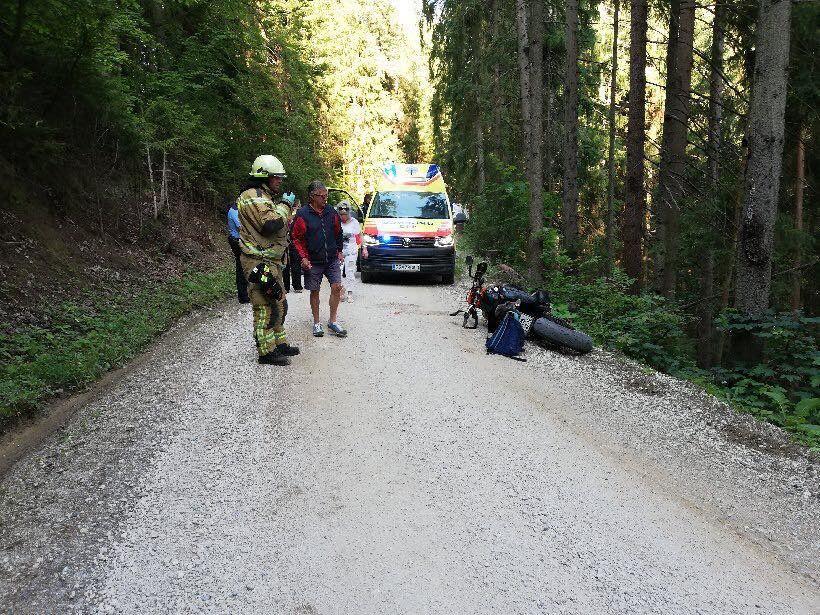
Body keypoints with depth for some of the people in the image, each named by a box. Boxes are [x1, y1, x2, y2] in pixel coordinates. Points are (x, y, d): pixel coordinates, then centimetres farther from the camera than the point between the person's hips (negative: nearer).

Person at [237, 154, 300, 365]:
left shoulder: (266, 197, 20)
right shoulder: (253, 196, -13)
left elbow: (279, 227, 25)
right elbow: (271, 224, -26)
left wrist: (287, 211, 8)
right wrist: (283, 208, -9)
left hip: (272, 260, 11)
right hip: (259, 262, -11)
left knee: (278, 303, 18)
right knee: (265, 306, -6)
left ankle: (279, 342, 29)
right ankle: (267, 351, 0)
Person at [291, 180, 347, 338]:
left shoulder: (331, 212, 4)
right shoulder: (302, 214, -8)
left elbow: (338, 233, 16)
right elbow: (297, 238, -6)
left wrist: (339, 251, 13)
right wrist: (303, 257, -13)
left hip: (332, 259, 3)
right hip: (313, 261, -3)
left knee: (337, 287, -4)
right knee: (314, 291, 6)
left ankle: (332, 322, 10)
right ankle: (316, 323, 20)